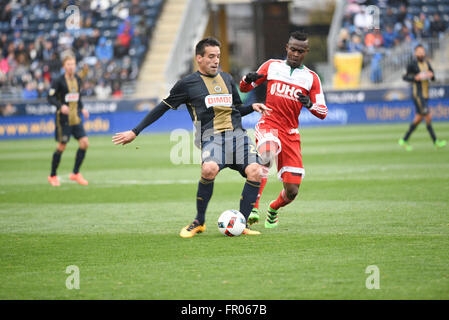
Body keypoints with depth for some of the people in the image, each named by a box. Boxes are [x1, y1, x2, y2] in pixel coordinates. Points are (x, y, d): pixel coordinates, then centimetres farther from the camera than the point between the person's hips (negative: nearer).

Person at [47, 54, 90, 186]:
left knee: (84, 143, -5)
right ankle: (52, 176, 15)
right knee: (61, 147, -2)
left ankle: (75, 173, 9)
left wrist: (82, 109, 10)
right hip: (63, 118, -6)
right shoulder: (58, 81, -9)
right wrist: (61, 106, -26)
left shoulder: (77, 79, 10)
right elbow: (50, 97, -11)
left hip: (76, 118, 6)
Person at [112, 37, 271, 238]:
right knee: (209, 169, -34)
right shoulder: (187, 83, 6)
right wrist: (135, 132, 8)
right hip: (211, 136, -4)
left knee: (254, 171, -21)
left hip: (237, 134, 4)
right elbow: (164, 107, 10)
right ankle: (199, 222, -14)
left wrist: (252, 107, 10)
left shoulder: (227, 79, 21)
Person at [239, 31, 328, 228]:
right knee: (267, 155, -39)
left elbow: (322, 113, 8)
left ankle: (273, 209, 33)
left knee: (292, 192, -2)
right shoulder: (272, 66, 10)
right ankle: (253, 208, -37)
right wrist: (248, 79, -10)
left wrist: (309, 104, -15)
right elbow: (244, 88, 15)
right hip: (268, 125, -2)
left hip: (291, 134, 2)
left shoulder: (311, 78, 10)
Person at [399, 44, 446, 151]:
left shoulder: (426, 63, 11)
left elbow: (433, 78, 17)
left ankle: (404, 140, 19)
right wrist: (416, 78, -20)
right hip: (418, 95, -8)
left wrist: (431, 75, -7)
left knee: (418, 118, 11)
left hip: (425, 95, 8)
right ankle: (436, 142, -5)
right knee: (428, 117, -10)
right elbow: (405, 77, -6)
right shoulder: (413, 64, -9)